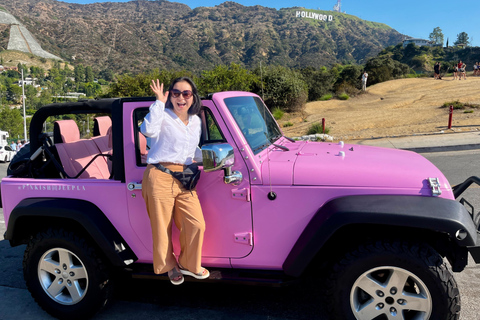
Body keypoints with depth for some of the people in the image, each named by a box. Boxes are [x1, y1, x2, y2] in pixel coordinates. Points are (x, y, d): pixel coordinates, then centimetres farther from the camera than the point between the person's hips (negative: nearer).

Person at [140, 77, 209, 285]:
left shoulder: (195, 121, 16)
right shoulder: (164, 116, -4)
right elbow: (148, 130, -27)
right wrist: (159, 102, -22)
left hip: (184, 179, 5)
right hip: (160, 178, -5)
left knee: (196, 224, -2)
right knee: (163, 228, 5)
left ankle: (188, 264, 21)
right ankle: (169, 266, 28)